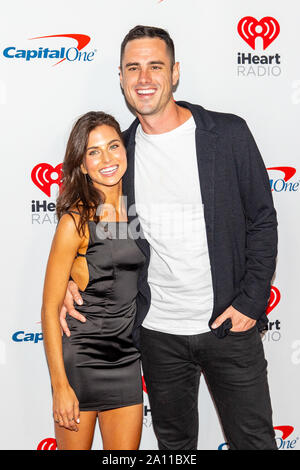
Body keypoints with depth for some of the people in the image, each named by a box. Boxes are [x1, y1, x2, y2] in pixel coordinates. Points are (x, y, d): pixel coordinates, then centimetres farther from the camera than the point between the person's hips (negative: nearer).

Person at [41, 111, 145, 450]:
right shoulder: (76, 221, -13)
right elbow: (50, 310, -12)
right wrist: (60, 386, -14)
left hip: (127, 359, 5)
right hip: (79, 359, -5)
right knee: (75, 445, 9)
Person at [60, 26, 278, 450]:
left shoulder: (228, 134, -7)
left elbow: (262, 220, -2)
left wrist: (251, 301, -10)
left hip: (230, 325, -2)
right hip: (157, 333, 3)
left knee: (254, 440, 11)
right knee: (173, 441, 20)